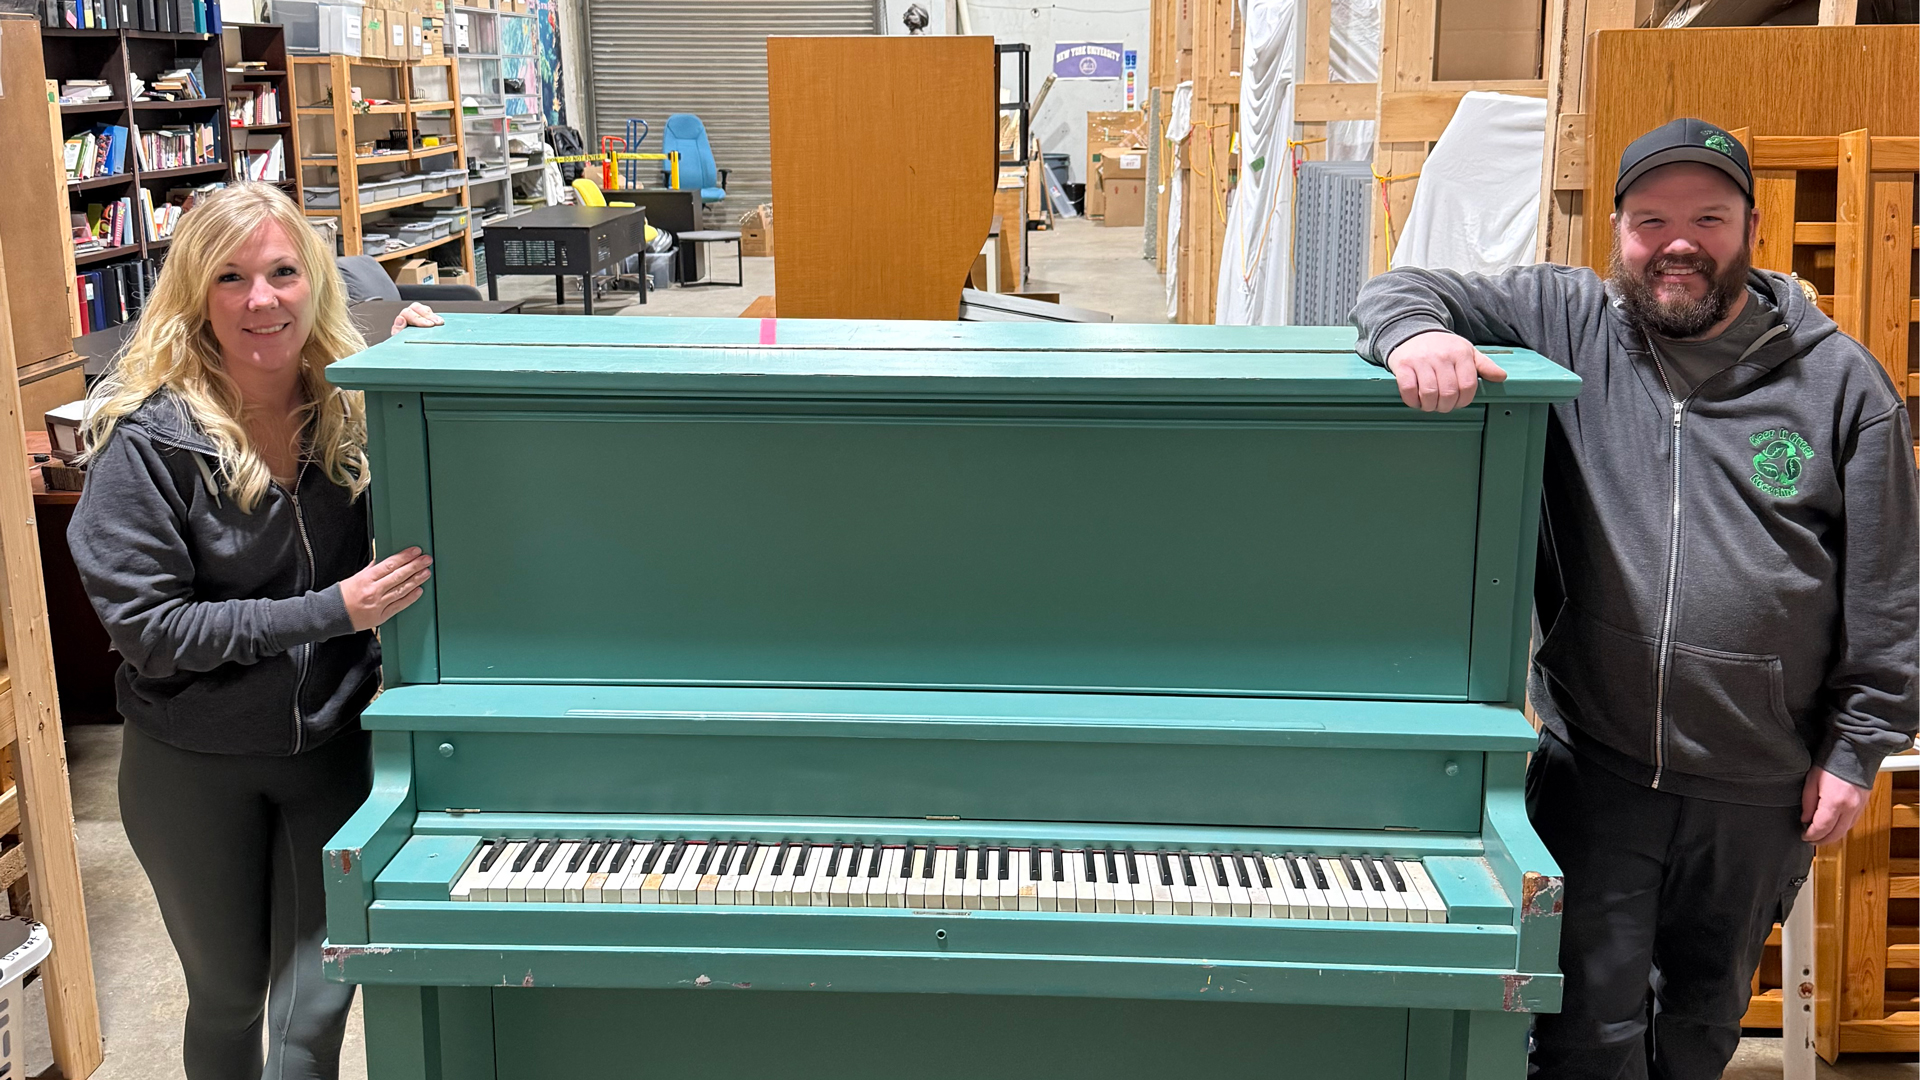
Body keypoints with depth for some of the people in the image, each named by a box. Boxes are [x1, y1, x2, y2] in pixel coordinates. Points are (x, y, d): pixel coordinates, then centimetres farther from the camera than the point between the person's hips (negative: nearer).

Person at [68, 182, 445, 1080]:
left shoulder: (348, 407, -6)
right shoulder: (150, 439, -17)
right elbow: (145, 628, -18)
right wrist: (330, 611, -24)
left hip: (332, 745, 2)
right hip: (196, 769, -2)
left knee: (317, 1005, 7)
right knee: (228, 997, 18)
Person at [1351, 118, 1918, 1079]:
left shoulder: (1839, 380, 0)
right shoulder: (1569, 322, -1)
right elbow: (1400, 291, 0)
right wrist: (1416, 334, -24)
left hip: (1760, 787, 2)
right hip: (1594, 766, -1)